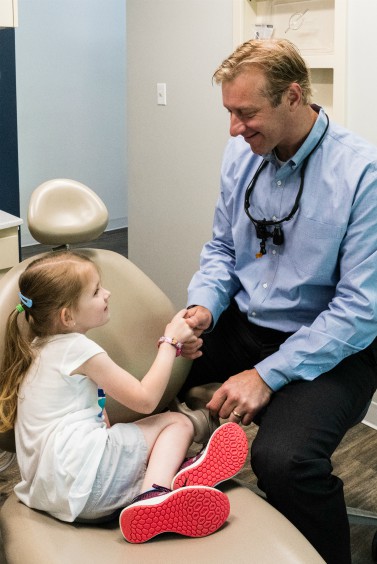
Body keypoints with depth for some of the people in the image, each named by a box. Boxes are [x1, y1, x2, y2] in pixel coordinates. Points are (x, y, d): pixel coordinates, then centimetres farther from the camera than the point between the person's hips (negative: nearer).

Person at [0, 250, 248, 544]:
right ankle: (156, 493, -26)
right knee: (178, 423, -3)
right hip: (81, 471, -9)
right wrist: (171, 341, 3)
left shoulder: (41, 347, 20)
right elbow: (145, 399, -7)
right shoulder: (78, 348, -9)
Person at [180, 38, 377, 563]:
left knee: (282, 459, -32)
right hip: (243, 322, 6)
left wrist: (267, 375, -23)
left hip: (330, 348, -6)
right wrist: (202, 307, -10)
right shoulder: (242, 154, 0)